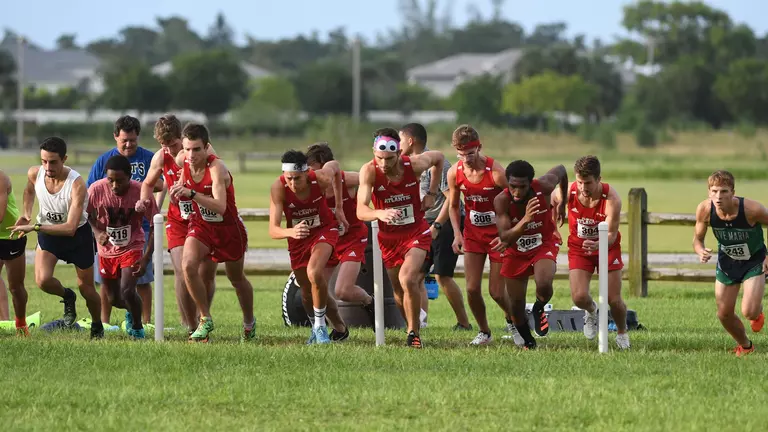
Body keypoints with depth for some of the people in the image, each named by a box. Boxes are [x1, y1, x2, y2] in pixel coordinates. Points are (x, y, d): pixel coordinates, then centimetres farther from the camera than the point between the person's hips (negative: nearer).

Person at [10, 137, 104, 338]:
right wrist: (26, 213, -4)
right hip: (48, 233, 3)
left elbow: (70, 228, -39)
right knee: (43, 280, -20)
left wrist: (34, 227, -43)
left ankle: (97, 327, 37)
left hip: (78, 233, -3)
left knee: (86, 288, 8)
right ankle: (67, 298, 14)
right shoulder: (34, 174, -18)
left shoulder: (77, 184, -33)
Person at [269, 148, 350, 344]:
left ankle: (320, 326, -10)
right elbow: (273, 230, -34)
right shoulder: (278, 188, -30)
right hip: (298, 239, 2)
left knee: (314, 273, -30)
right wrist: (290, 232, -57)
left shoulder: (320, 179, -28)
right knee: (308, 295, 10)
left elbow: (334, 166, -1)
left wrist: (339, 207, 2)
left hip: (324, 230, -2)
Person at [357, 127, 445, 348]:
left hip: (416, 232, -2)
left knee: (408, 280, -23)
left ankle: (414, 332, -7)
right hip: (388, 237, 2)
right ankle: (413, 327, 38)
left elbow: (438, 157, 5)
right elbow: (361, 211, -33)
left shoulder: (414, 164, -20)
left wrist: (432, 193, 0)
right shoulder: (369, 171, -23)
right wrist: (379, 214, -54)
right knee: (399, 291, 13)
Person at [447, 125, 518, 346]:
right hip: (472, 234, 4)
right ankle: (484, 332, 18)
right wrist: (457, 234, -6)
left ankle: (512, 320, 30)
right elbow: (454, 206, 8)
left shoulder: (496, 172, -23)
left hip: (498, 236, -4)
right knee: (472, 289, -4)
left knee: (496, 292, -2)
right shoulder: (455, 173, -9)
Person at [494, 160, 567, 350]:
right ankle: (528, 342, 35)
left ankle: (539, 309, 5)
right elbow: (505, 238, -35)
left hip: (544, 245, -1)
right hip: (515, 252, 1)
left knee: (544, 285, -31)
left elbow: (561, 170, 1)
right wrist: (525, 220, -52)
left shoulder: (543, 187, -23)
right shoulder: (502, 201, -27)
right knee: (516, 306, 5)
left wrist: (563, 204, 12)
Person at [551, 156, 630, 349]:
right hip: (578, 247, 2)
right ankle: (591, 311, 24)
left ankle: (622, 333, 31)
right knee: (579, 297, -16)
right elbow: (551, 202, 3)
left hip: (607, 247, -1)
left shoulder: (611, 198, -29)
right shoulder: (568, 192, -22)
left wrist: (597, 245, -49)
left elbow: (612, 234, -28)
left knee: (614, 300, -3)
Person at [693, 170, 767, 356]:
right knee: (724, 314, 5)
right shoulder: (705, 210, -24)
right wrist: (701, 252, -30)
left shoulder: (751, 209, -33)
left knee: (749, 312, -17)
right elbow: (697, 238, -7)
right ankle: (745, 346, 35)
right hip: (727, 262, 3)